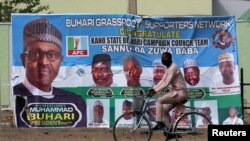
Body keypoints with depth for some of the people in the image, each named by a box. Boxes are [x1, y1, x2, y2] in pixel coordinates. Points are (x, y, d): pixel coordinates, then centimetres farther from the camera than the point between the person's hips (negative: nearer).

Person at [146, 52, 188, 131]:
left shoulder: (173, 68, -16)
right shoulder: (168, 69, 14)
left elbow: (166, 83, -22)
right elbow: (162, 81, 14)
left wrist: (155, 91, -23)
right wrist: (153, 89, 3)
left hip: (180, 93, -10)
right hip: (175, 92, 10)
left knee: (159, 100, -19)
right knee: (164, 109, 8)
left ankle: (159, 124, -18)